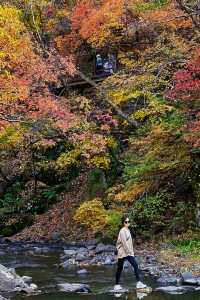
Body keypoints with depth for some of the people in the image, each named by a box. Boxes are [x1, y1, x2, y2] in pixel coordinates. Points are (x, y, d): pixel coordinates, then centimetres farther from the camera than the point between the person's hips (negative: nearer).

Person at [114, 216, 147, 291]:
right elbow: (124, 242, -19)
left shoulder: (128, 230, 14)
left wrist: (131, 252, 14)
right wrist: (129, 252, -21)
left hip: (129, 252, 8)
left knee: (135, 265, -2)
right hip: (122, 253, -8)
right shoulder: (122, 231, -12)